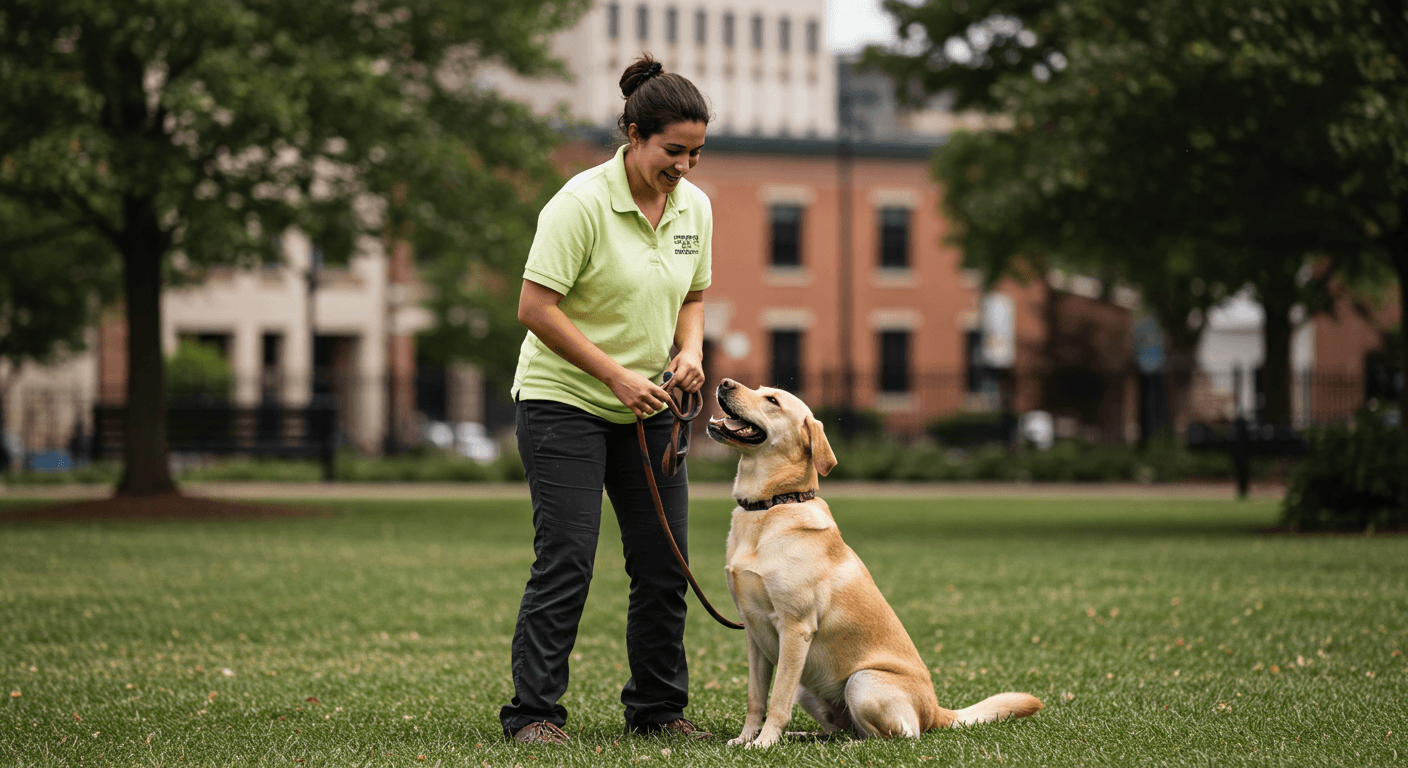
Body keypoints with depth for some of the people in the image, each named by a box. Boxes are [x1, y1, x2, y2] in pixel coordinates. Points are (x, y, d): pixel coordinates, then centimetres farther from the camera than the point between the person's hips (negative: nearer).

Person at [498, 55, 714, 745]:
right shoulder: (581, 203, -18)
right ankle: (533, 711, -3)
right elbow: (535, 307, -19)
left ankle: (657, 707, 17)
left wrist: (690, 350, -4)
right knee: (565, 560, -10)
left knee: (663, 564, 5)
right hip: (563, 402, -6)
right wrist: (614, 373, -20)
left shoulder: (694, 207, 3)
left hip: (647, 408, 6)